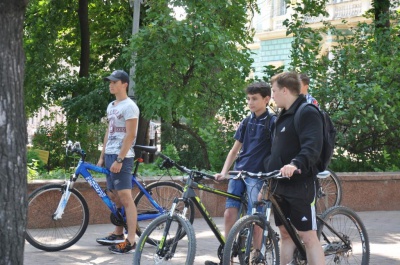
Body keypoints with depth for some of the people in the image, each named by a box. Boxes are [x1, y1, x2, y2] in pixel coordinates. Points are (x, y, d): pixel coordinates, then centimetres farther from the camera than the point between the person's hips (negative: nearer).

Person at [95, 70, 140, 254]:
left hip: (122, 157, -9)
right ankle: (118, 233, 26)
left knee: (125, 197, -11)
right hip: (110, 156, 9)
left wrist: (119, 159, -21)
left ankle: (130, 241, -12)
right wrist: (102, 156, 16)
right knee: (114, 197, 14)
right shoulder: (111, 106, 16)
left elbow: (130, 135, -17)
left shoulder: (129, 106, -11)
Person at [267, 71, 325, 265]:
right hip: (280, 185, 9)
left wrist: (295, 164, -43)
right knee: (286, 234, 11)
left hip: (300, 185, -9)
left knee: (308, 237, -8)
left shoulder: (308, 113, -11)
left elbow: (312, 147, -26)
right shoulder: (283, 116, 18)